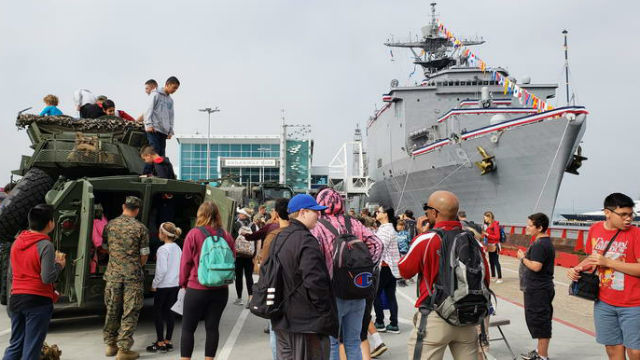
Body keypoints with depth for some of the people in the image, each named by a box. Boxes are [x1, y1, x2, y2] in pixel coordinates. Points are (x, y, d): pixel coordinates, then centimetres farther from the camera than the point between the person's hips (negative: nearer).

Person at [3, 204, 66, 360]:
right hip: (38, 300, -7)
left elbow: (10, 276, 15)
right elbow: (47, 278, -20)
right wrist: (59, 264, -2)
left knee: (15, 345, 18)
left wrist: (11, 301, 23)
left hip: (16, 299, 7)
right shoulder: (45, 245, -15)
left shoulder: (17, 242, 8)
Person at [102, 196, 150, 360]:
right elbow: (144, 256, -6)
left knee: (112, 310, 16)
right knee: (130, 313, 4)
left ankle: (111, 345, 28)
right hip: (133, 276, -4)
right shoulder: (140, 228, -8)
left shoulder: (110, 225, 3)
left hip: (113, 274, 4)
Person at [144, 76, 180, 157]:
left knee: (162, 153, 2)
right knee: (155, 151, -15)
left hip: (164, 131, 6)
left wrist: (170, 131, 11)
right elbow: (149, 110, -5)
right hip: (153, 129, -6)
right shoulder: (155, 94, 2)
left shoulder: (170, 100, 20)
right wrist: (149, 124, -15)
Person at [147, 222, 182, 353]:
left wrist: (154, 284, -9)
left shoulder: (163, 249, -15)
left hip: (164, 285, -7)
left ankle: (160, 342, 7)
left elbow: (161, 270, -19)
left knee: (157, 311, 5)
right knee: (167, 310, 14)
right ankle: (168, 341, 17)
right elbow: (181, 267, 11)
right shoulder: (178, 248, 8)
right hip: (176, 285, 7)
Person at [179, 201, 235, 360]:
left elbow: (186, 261, -5)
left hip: (196, 289, -3)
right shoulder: (226, 236, -1)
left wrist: (183, 282, 8)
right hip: (220, 290, 3)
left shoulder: (194, 234, -9)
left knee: (188, 328, 8)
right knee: (212, 327, 11)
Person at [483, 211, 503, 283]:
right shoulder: (488, 224, 10)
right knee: (491, 261, 12)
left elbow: (497, 237, -17)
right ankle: (493, 276, 22)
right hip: (490, 245, 8)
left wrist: (487, 234, -18)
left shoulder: (495, 224, -15)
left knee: (496, 261, -7)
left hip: (495, 245, -8)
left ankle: (500, 278, -2)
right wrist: (484, 234, 2)